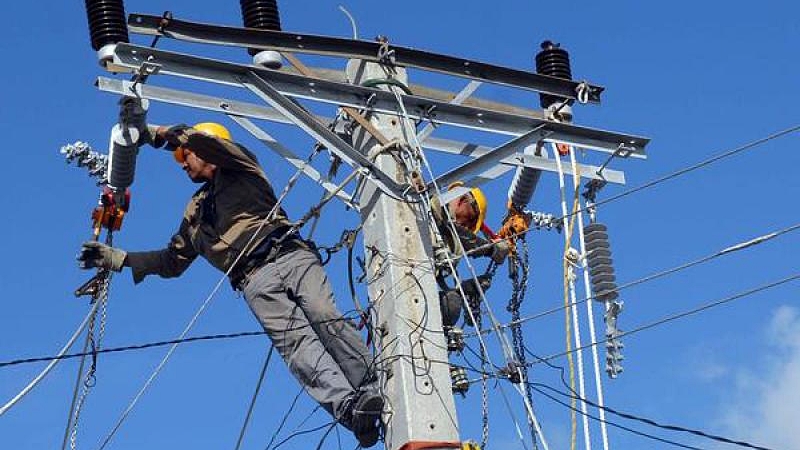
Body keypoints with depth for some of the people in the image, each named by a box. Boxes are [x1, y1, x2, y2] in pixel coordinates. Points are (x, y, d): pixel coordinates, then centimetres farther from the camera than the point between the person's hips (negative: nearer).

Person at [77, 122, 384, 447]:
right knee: (296, 342, -23)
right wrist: (116, 258, 33)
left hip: (291, 255, -2)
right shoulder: (195, 212, 35)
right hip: (256, 280, 2)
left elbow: (214, 144, -3)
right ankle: (349, 406, -43)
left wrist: (165, 133, 3)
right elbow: (173, 261, 38)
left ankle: (373, 391, -34)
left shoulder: (240, 170, 19)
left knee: (327, 321, -24)